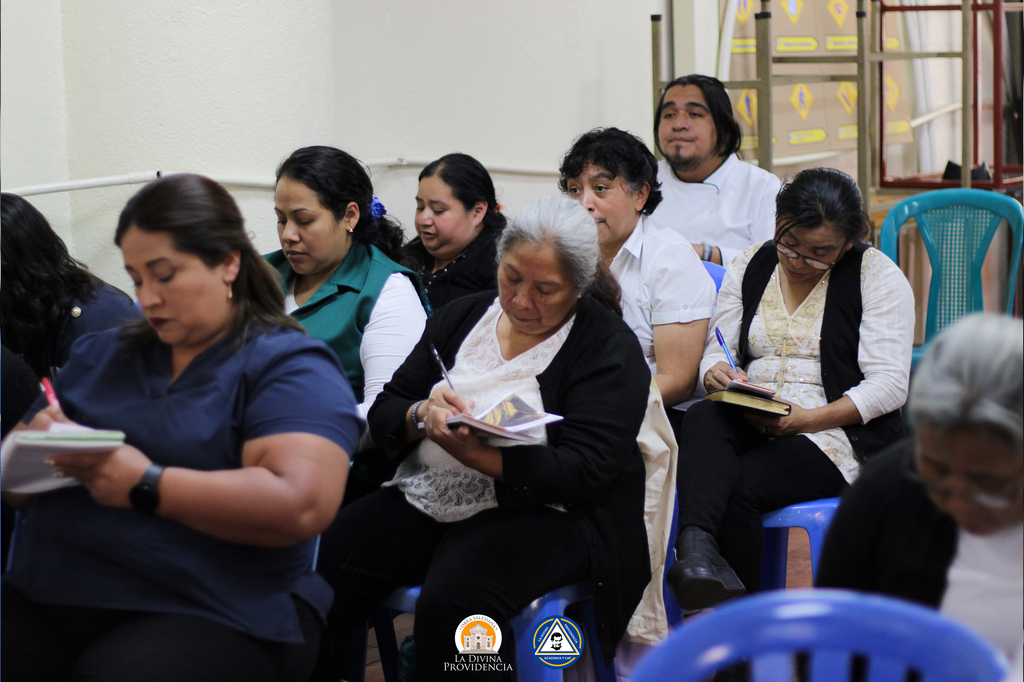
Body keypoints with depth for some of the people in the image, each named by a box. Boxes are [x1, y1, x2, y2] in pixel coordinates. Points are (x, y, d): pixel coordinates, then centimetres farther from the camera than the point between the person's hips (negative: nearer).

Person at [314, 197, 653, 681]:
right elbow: (384, 414, 11)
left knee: (451, 597, -35)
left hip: (542, 512, -5)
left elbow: (584, 472, -15)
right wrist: (422, 416, -13)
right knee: (320, 562, -22)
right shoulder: (461, 318, 13)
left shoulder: (610, 347, -3)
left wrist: (474, 454, -25)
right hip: (426, 499, 5)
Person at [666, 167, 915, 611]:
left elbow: (889, 384, -8)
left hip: (841, 434, -4)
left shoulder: (877, 275, -1)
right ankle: (696, 548, -54)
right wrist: (716, 372, -15)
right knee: (702, 419, -32)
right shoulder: (749, 267, 13)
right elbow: (715, 352, 12)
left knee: (738, 486, -31)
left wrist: (808, 419, -20)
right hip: (750, 422, 4)